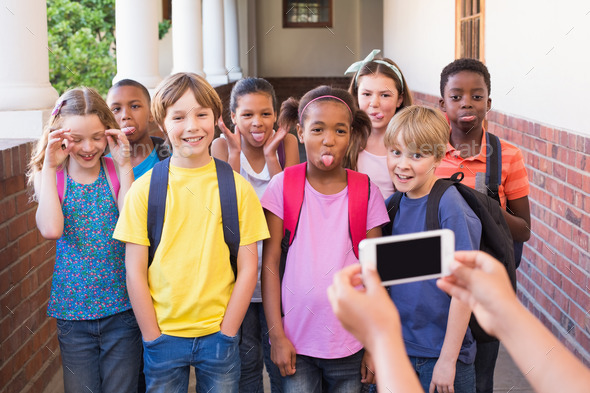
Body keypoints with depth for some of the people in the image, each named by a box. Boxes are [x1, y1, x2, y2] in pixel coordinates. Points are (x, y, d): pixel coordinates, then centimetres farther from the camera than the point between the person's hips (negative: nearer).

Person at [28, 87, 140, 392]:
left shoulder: (117, 172, -2)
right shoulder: (51, 176, -1)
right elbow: (51, 229, -19)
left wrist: (124, 165, -15)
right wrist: (50, 167, -14)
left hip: (121, 308, 0)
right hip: (73, 311, 0)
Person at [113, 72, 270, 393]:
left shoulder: (237, 187, -2)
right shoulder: (145, 188, -3)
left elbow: (248, 267, -1)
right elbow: (135, 271, -2)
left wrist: (226, 333, -5)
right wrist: (153, 338, -6)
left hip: (219, 333, 0)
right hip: (163, 334, 0)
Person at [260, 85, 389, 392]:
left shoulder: (367, 192, 0)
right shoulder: (283, 186, -2)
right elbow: (269, 262, -2)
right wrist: (277, 335, -6)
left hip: (350, 345, 1)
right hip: (296, 343, -1)